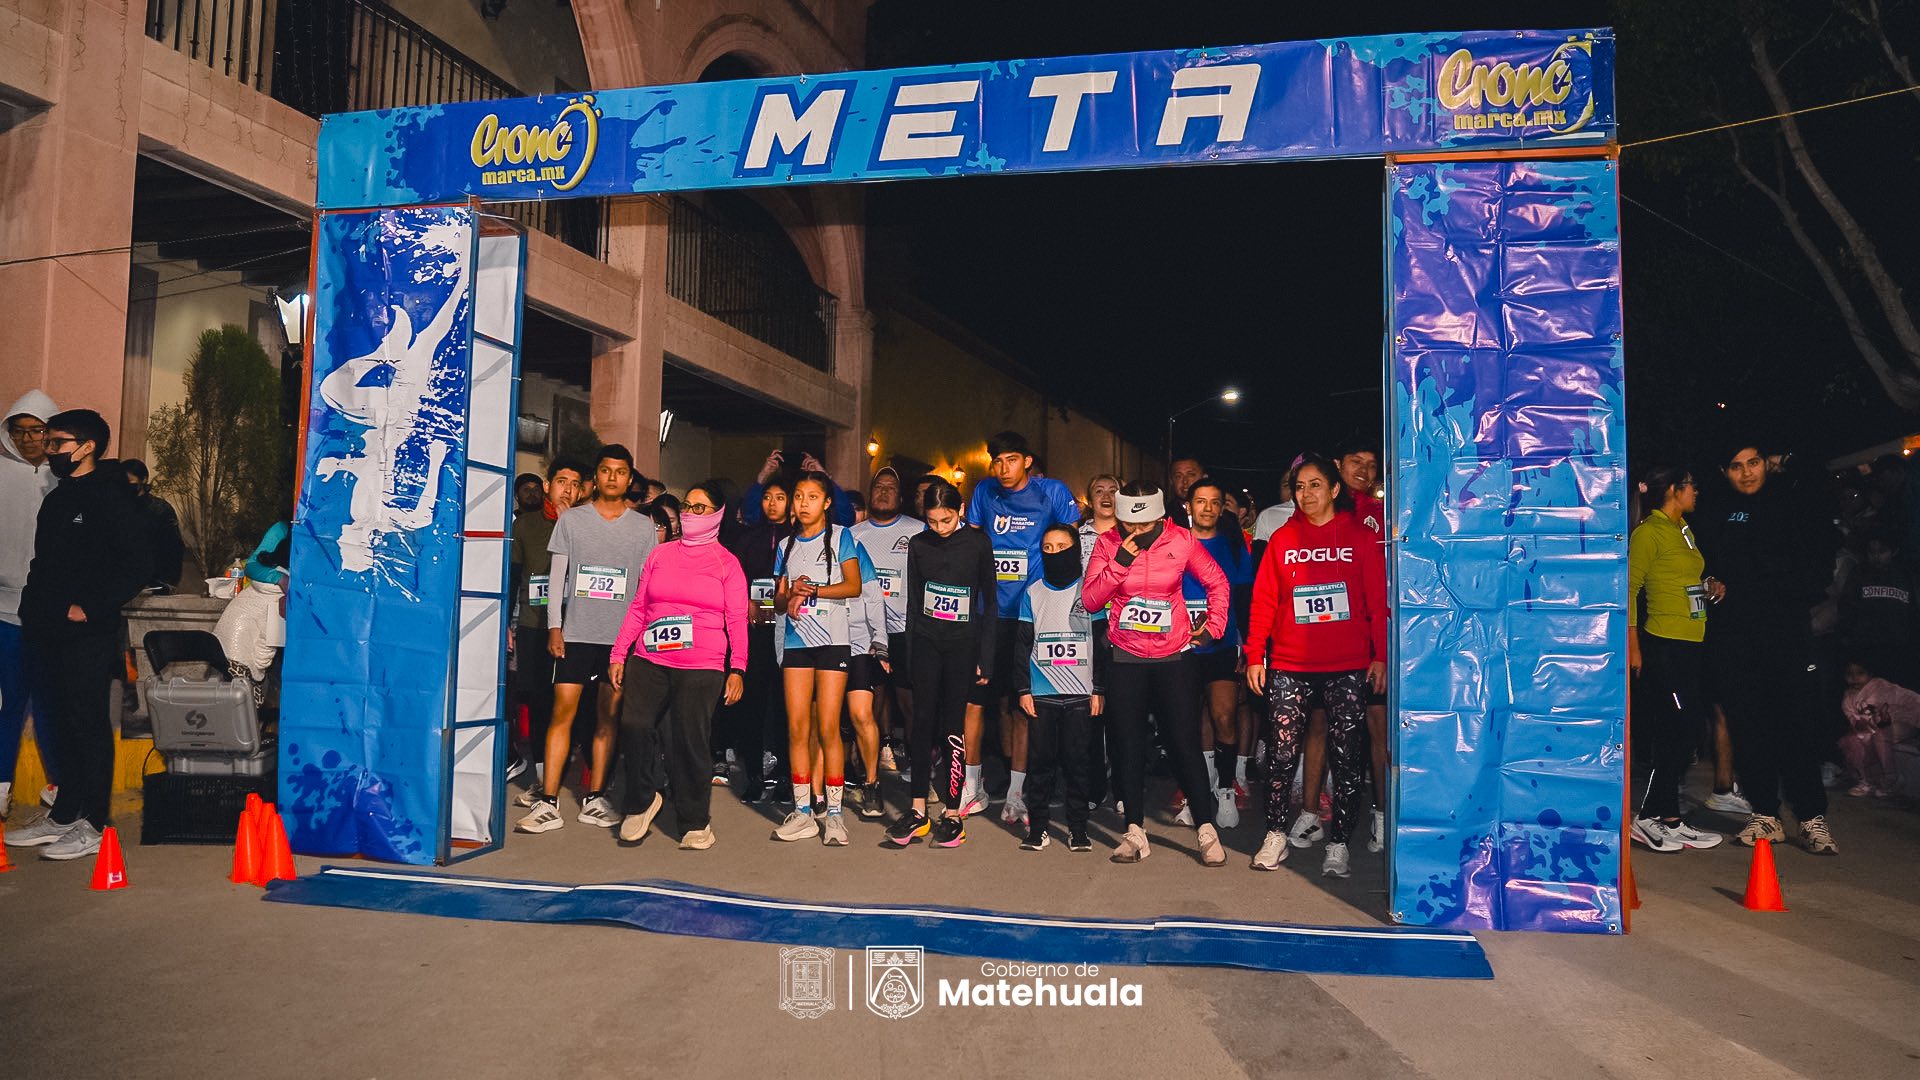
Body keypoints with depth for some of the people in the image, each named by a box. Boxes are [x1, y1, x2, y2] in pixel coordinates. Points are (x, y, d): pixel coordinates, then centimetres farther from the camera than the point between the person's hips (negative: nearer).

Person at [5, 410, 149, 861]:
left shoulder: (109, 497, -9)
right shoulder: (57, 499, 17)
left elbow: (135, 565, -15)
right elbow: (43, 565, 22)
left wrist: (89, 607, -16)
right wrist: (34, 613, 12)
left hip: (89, 634, -8)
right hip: (54, 634, 8)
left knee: (90, 726, -3)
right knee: (64, 725, 14)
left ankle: (93, 825, 3)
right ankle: (62, 818, 23)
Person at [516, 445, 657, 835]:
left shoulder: (643, 526, 8)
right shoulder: (571, 519, 6)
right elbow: (556, 577, 6)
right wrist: (554, 626, -2)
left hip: (622, 635, 1)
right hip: (576, 632, -1)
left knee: (609, 716, 5)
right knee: (562, 711, -4)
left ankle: (594, 799, 14)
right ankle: (548, 803, 0)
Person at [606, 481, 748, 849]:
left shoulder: (726, 562, 7)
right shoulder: (660, 554, 15)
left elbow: (737, 620, 2)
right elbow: (637, 608, 15)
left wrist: (737, 669, -6)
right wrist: (618, 654, 9)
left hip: (702, 667, -3)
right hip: (649, 661, 3)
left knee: (691, 742, -4)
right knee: (634, 727, -11)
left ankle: (695, 821, 13)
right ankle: (642, 801, 15)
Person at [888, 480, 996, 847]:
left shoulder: (978, 543, -2)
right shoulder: (918, 545, 4)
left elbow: (990, 603, 1)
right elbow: (913, 602, 10)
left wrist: (985, 658, -2)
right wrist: (910, 652, 7)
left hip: (963, 644, -2)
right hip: (926, 641, 2)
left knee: (953, 725, -1)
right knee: (922, 721, -1)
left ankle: (953, 813, 7)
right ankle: (917, 810, 5)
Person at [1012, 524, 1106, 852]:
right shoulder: (1033, 593, 8)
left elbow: (1103, 643, 3)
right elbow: (1022, 644, 9)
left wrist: (1100, 689, -2)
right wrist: (1022, 689, 2)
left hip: (1081, 694, -1)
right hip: (1040, 695, 2)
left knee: (1077, 760, 2)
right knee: (1040, 760, 4)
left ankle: (1078, 828, 13)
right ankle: (1036, 827, 13)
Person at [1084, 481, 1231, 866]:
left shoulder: (1182, 541, -6)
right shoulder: (1108, 544, -4)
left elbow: (1217, 582, 8)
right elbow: (1090, 600, -9)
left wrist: (1213, 626, 3)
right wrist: (1120, 562, -18)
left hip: (1174, 656, -1)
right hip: (1126, 658, 1)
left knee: (1185, 743, -1)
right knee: (1129, 744, 6)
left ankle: (1207, 831, 10)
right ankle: (1135, 832, 16)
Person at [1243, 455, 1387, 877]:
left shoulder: (1360, 536, 5)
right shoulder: (1282, 539, 8)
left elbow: (1378, 600, 3)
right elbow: (1263, 601, 6)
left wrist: (1380, 655, -5)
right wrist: (1254, 655, 0)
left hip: (1348, 668, -1)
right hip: (1289, 667, 1)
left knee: (1346, 756, 4)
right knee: (1283, 753, 2)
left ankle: (1337, 843, 16)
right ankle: (1275, 835, 15)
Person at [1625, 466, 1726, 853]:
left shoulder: (1685, 531, 18)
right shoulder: (1649, 532, -9)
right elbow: (1629, 588, -13)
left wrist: (1709, 588, 10)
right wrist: (1633, 646, -17)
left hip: (1692, 643, 9)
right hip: (1663, 644, -9)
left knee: (1687, 728, 9)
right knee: (1683, 727, -10)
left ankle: (1669, 819, 15)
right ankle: (1648, 817, -2)